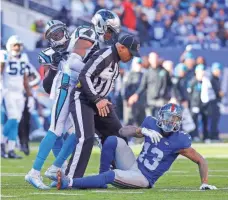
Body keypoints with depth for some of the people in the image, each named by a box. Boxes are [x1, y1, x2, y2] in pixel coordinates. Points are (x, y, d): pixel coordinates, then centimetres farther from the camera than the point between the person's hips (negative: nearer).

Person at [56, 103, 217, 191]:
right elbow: (123, 131, -1)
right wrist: (142, 130, -18)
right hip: (133, 166, 5)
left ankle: (69, 183, -33)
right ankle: (101, 181, -8)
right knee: (113, 140, -17)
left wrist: (205, 183, -14)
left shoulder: (179, 141, -15)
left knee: (112, 175, -31)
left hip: (143, 179, -5)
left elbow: (200, 160, -7)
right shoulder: (151, 124, -1)